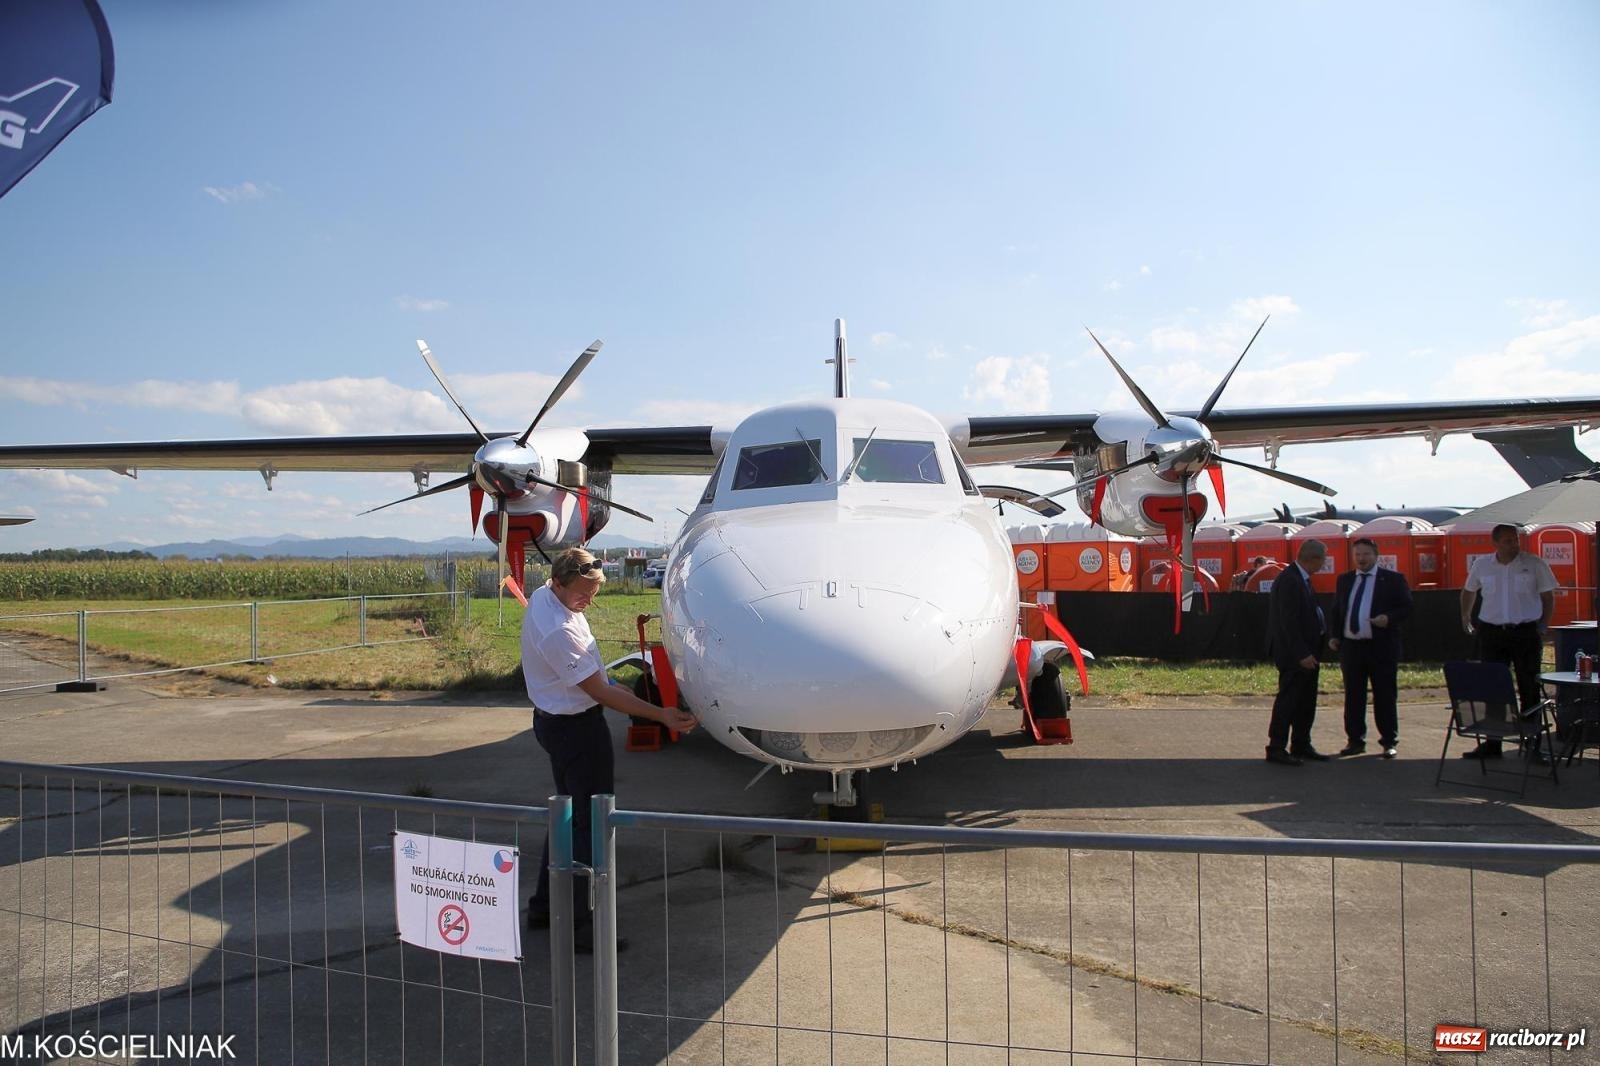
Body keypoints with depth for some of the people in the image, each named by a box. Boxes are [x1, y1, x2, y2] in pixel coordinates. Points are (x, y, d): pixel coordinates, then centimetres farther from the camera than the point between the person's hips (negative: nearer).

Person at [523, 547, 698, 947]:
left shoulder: (544, 596, 1)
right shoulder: (558, 631, -30)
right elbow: (599, 693, -26)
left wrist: (601, 677, 18)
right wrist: (661, 715, -26)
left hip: (556, 720, 11)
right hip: (576, 728, -11)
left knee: (569, 814, 20)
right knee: (590, 823, -2)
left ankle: (544, 905, 31)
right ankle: (580, 923, 5)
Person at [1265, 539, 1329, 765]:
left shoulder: (1302, 579, 13)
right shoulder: (1289, 580, -19)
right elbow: (1288, 621, -23)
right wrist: (1302, 654, -22)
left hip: (1307, 652, 10)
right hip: (1294, 654, -10)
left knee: (1306, 701, 15)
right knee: (1288, 699, -4)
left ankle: (1301, 745, 24)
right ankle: (1276, 748, 3)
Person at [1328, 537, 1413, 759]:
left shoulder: (1393, 579, 1)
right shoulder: (1344, 580, 13)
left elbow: (1407, 608, -2)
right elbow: (1336, 610, 18)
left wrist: (1389, 618, -20)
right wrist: (1335, 636, 7)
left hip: (1381, 647, -4)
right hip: (1351, 645, 4)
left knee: (1385, 695, 2)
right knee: (1353, 695, 8)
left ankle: (1390, 741, 13)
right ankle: (1355, 740, 16)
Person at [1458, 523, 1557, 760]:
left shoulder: (1535, 564, -4)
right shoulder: (1481, 564, 3)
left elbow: (1548, 597, 4)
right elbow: (1468, 591, 20)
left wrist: (1543, 626, -2)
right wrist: (1466, 619, 18)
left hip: (1526, 632, -2)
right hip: (1491, 632, 2)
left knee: (1529, 689, 2)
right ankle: (1492, 743, 15)